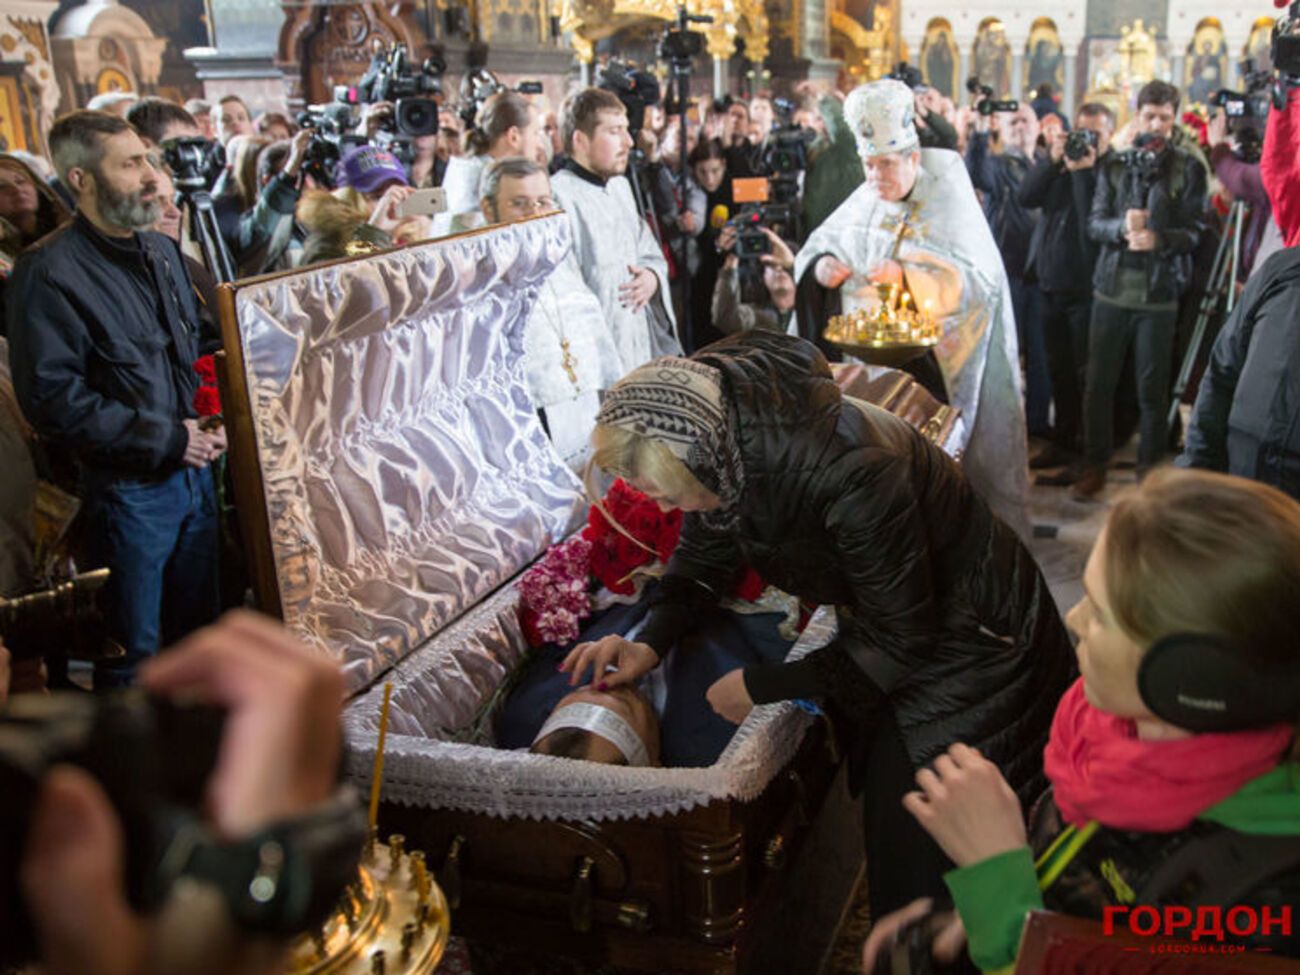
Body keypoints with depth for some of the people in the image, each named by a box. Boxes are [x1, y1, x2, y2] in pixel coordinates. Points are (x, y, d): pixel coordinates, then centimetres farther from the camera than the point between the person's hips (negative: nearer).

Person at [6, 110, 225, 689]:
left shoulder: (161, 251, 9)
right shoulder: (49, 272, -16)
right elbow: (53, 401, -21)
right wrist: (168, 439, -20)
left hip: (194, 471, 7)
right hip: (128, 488, -7)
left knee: (196, 626, 21)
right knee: (134, 652, 6)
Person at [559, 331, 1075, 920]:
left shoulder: (849, 471, -40)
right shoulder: (722, 446, -17)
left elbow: (899, 640, -26)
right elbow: (706, 552, 3)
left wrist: (760, 686, -19)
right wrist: (651, 644, -14)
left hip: (970, 644, -6)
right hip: (890, 618, 6)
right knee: (893, 829, 15)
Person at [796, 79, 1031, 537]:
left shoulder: (949, 202, -8)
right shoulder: (864, 201, 8)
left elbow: (977, 277, -20)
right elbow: (819, 244, 14)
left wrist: (907, 275, -32)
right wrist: (820, 264, -10)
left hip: (936, 360, -5)